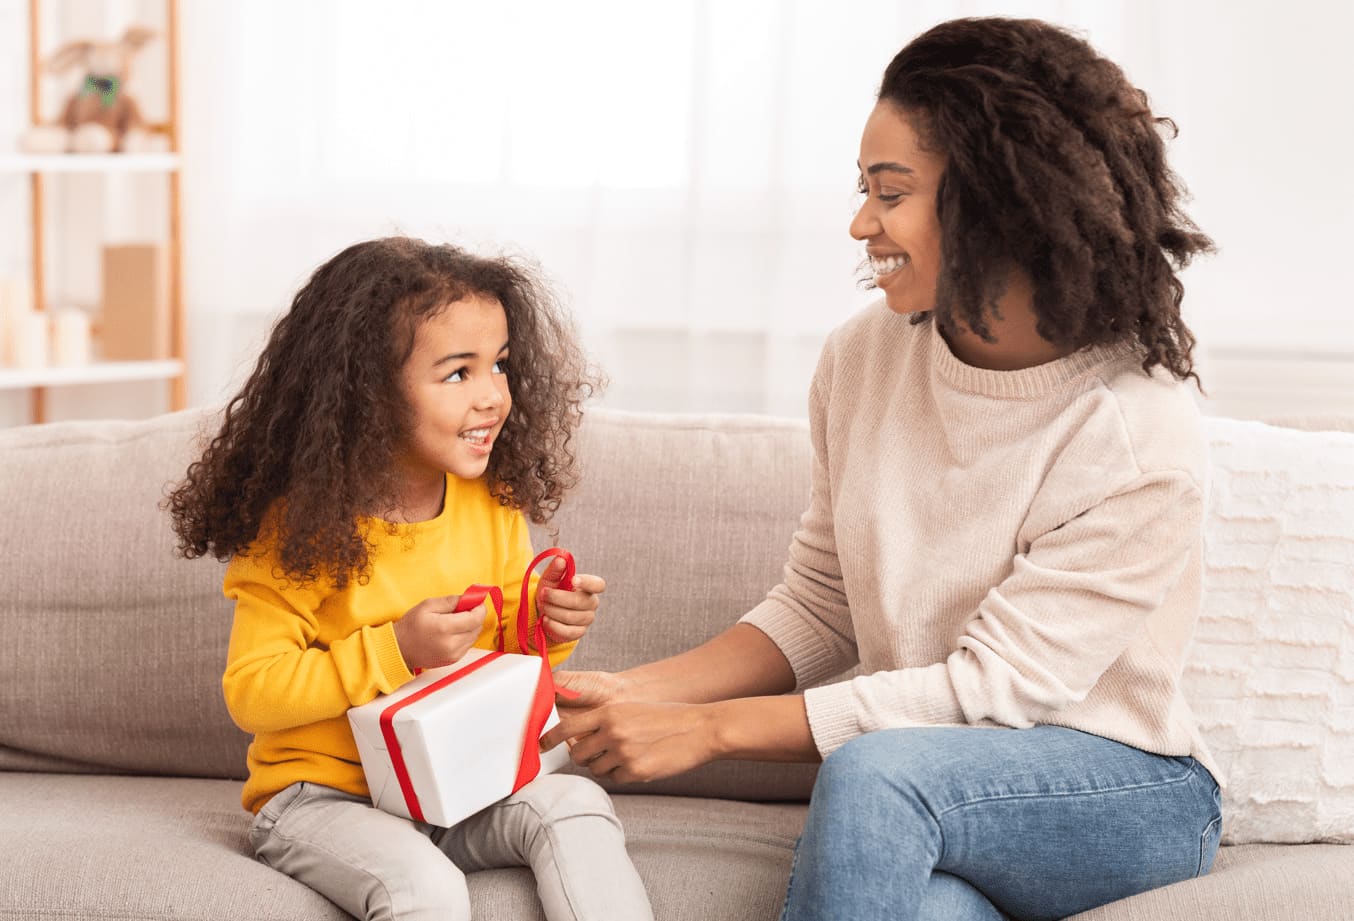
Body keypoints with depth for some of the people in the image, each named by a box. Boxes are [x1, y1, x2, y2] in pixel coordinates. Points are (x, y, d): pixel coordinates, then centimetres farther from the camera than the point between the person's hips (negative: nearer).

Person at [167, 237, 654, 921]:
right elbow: (250, 693, -15)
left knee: (574, 803, -22)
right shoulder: (298, 527, -13)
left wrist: (545, 624, -9)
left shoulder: (493, 506, 2)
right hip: (323, 796, -4)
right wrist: (395, 652, -24)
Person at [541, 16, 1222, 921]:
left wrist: (709, 727, -21)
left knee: (871, 771, -35)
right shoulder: (865, 355, 0)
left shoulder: (1139, 433, -18)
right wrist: (638, 694, -7)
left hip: (1130, 793, -3)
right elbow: (818, 610, 8)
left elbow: (991, 687, -19)